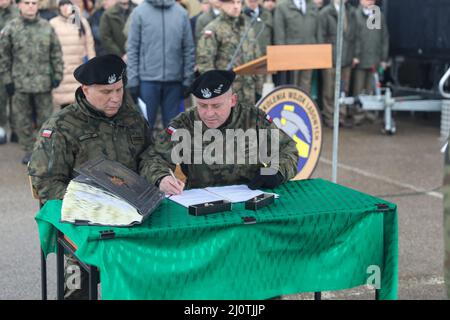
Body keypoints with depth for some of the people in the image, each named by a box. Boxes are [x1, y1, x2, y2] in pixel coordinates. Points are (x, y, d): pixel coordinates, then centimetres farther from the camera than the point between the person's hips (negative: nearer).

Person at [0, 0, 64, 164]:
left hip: (43, 82, 1)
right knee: (22, 119, 7)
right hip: (20, 82, 0)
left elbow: (56, 53, 7)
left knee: (45, 117, 8)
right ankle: (29, 150, 21)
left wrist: (57, 74, 1)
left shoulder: (47, 27, 2)